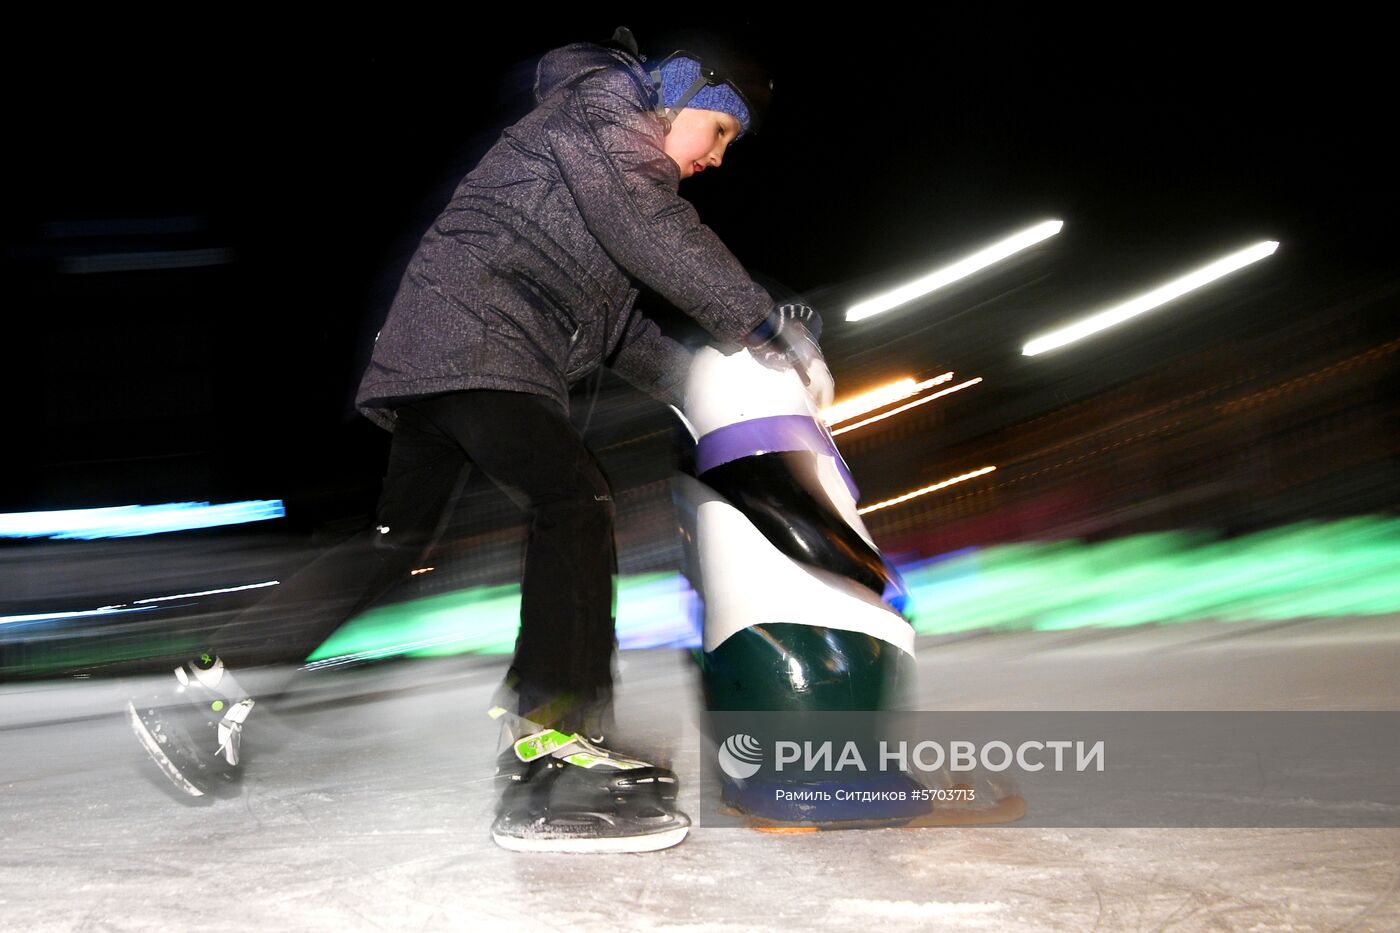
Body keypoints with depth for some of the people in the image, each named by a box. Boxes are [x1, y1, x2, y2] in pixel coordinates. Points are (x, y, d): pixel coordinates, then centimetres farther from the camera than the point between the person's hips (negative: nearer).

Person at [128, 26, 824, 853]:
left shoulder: (623, 155, 29)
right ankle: (552, 752, -30)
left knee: (399, 542, 10)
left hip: (434, 351, 11)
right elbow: (658, 236, -15)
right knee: (577, 500, -22)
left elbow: (616, 324, 25)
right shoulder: (603, 107, 1)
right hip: (474, 341, -11)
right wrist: (763, 322, -11)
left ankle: (214, 685, 15)